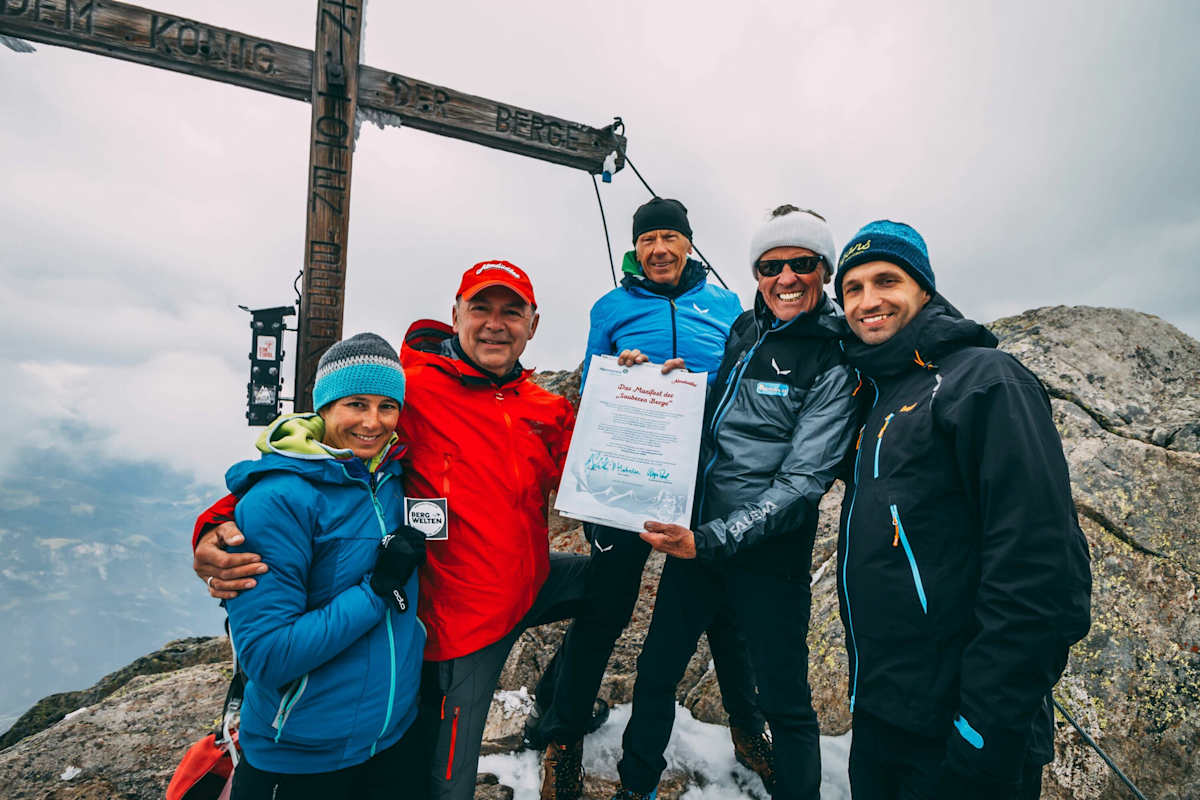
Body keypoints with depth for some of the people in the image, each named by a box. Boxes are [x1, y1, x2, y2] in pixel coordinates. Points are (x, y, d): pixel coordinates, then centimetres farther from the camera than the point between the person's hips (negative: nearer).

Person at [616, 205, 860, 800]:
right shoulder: (742, 330, 5)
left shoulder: (836, 360, -10)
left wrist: (712, 541, -23)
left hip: (769, 552, -5)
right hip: (695, 537, 5)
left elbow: (803, 479, -16)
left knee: (786, 702, 9)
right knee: (655, 671, 15)